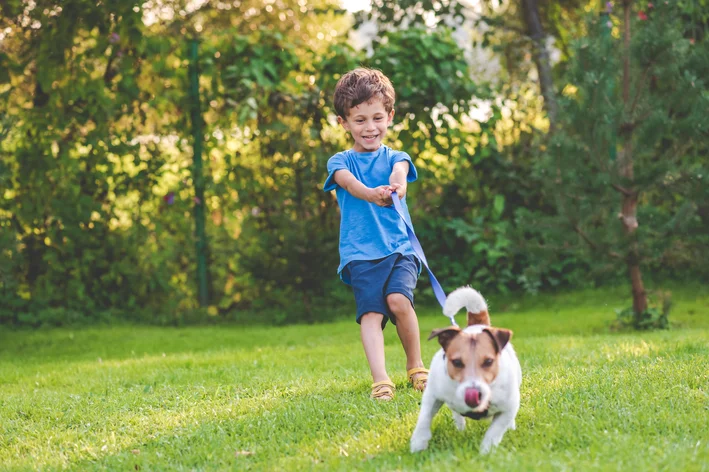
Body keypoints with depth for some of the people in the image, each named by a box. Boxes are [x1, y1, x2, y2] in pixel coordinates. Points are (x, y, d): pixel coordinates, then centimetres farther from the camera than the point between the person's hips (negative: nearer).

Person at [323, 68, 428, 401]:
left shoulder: (395, 157, 13)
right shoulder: (340, 162, 9)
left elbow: (400, 172, -12)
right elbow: (349, 181, -15)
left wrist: (397, 183, -39)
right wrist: (373, 195, -39)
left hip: (399, 248, 0)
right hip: (359, 252, 0)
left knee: (398, 300, -21)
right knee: (370, 312, -17)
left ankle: (416, 367, -1)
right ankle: (380, 380, -21)